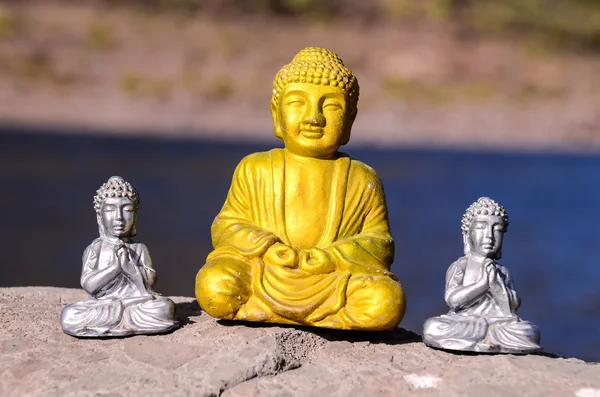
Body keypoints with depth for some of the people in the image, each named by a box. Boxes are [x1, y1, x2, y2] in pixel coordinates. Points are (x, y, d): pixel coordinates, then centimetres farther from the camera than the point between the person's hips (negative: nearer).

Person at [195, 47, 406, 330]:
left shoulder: (362, 180, 9)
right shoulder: (254, 170, 11)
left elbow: (379, 243, 6)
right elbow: (226, 226, 11)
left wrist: (329, 258, -12)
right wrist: (266, 247, -10)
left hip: (334, 283, 0)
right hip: (265, 278, 1)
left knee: (386, 302, -29)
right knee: (213, 285, -29)